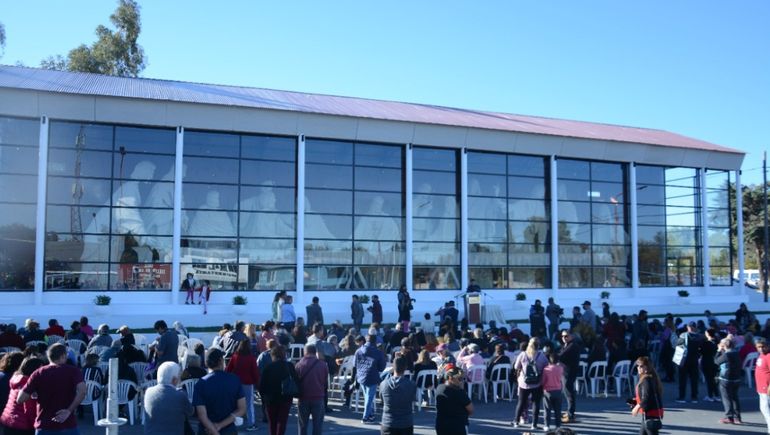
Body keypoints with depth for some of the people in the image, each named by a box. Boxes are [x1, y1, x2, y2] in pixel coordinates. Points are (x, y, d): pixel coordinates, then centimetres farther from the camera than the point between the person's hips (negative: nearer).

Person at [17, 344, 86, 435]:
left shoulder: (39, 373, 2)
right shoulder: (73, 371, -3)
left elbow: (20, 399, -1)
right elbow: (82, 391, -21)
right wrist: (69, 410, -12)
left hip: (44, 427, 2)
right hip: (68, 426, -2)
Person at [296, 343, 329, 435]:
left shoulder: (299, 364, -4)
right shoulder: (323, 364, -2)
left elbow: (296, 382, 3)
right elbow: (326, 382, 8)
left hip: (303, 398, 0)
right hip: (319, 397, 0)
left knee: (303, 424, 11)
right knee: (317, 424, 7)